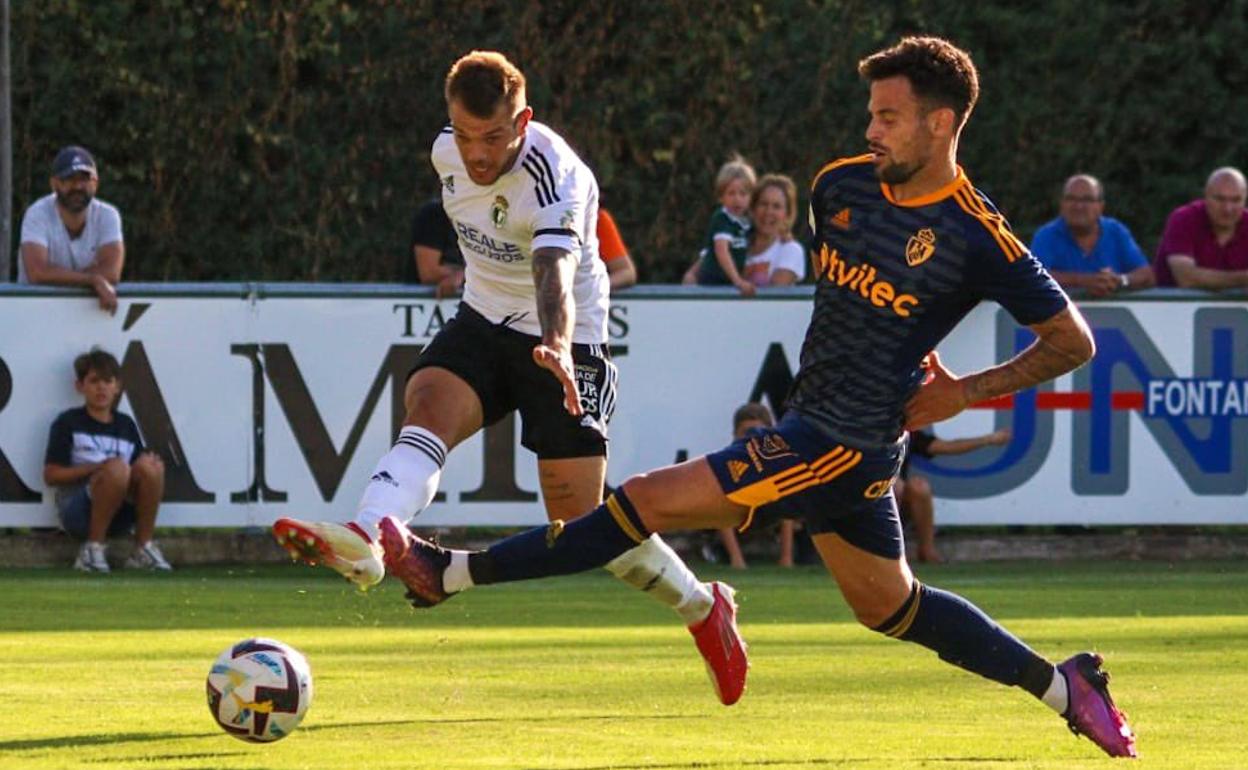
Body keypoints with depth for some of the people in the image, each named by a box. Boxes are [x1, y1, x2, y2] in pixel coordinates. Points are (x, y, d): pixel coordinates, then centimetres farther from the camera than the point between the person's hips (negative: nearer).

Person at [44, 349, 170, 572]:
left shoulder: (125, 425, 17)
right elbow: (51, 475, -4)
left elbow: (141, 476, 15)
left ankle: (144, 548, -14)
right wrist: (96, 468, -15)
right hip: (77, 511, -4)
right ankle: (93, 547, -20)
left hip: (119, 516, 4)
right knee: (117, 468, -33)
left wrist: (149, 465, -9)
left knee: (150, 467, -23)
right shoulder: (68, 423, 4)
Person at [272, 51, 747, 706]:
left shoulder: (557, 177, -27)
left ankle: (705, 608, 18)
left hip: (565, 342, -5)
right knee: (427, 404, -27)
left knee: (578, 520, -5)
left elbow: (556, 272, -45)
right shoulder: (449, 153, -7)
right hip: (483, 320, 5)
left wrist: (558, 345, -62)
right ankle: (362, 541, -51)